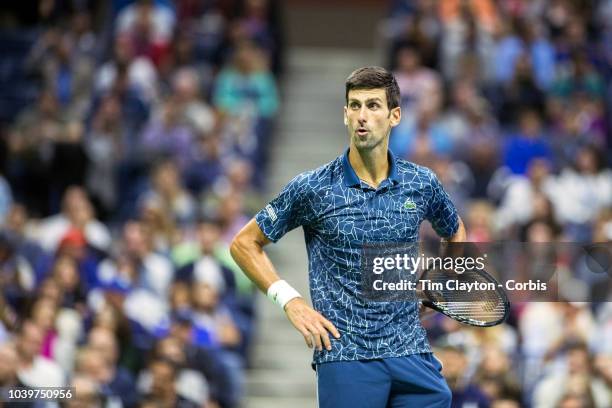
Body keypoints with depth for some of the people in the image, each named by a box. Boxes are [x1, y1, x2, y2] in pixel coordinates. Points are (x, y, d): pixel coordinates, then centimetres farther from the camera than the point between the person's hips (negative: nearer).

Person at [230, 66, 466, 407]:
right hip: (345, 359, -3)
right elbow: (244, 243, 5)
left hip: (411, 353, 3)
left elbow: (455, 232, 28)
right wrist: (291, 301, -4)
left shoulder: (422, 184, 6)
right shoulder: (312, 188, -3)